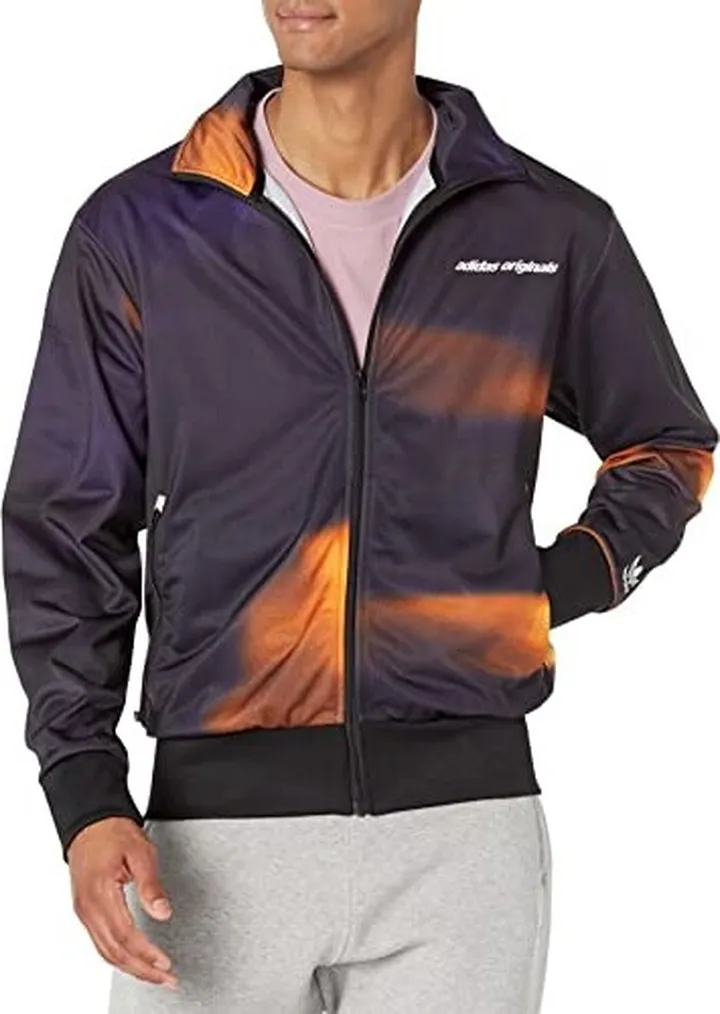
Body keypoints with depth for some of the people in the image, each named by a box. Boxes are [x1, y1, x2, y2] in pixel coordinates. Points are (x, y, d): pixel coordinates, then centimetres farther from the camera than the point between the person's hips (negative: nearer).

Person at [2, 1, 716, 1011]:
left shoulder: (554, 231, 3)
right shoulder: (137, 229, 1)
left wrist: (553, 589, 2)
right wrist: (88, 798, -5)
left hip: (466, 816, 1)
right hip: (220, 822, 0)